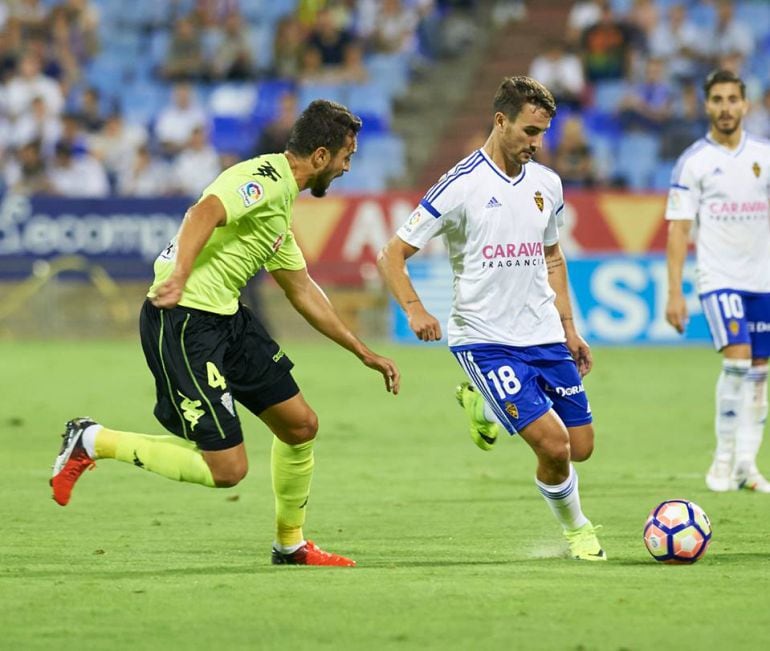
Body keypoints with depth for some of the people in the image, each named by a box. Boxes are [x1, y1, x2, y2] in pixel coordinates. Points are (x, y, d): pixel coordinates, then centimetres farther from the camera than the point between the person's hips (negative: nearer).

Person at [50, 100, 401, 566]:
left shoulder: (282, 201, 20)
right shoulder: (265, 178, -11)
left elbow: (304, 292, 29)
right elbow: (205, 212, -30)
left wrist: (364, 354, 32)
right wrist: (178, 277, -47)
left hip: (227, 317, 10)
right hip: (184, 320, -10)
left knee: (300, 424, 11)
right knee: (227, 468, -11)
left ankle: (291, 545, 29)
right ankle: (93, 441, 2)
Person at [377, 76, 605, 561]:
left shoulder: (546, 184, 7)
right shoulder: (461, 186, -11)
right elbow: (392, 255, -9)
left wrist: (569, 328, 18)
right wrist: (414, 309, -25)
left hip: (545, 337, 6)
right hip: (486, 341, -6)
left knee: (581, 446, 6)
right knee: (554, 445, -17)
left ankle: (482, 405, 30)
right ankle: (576, 529, 12)